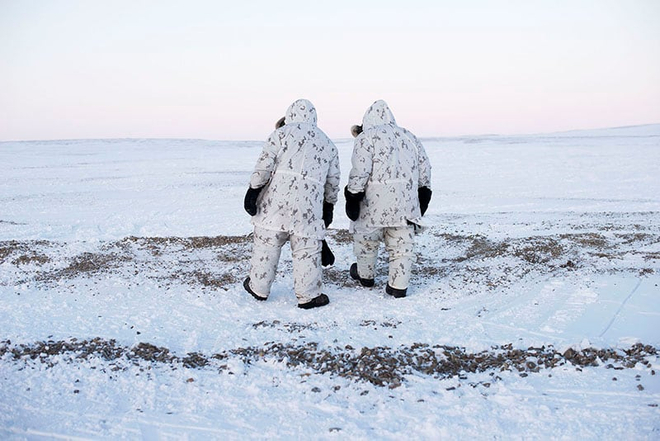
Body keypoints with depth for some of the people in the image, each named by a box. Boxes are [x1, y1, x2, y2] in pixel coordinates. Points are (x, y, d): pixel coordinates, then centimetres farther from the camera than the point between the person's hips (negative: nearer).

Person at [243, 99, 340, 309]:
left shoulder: (282, 133, 7)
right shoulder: (328, 144, 19)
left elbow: (264, 164, -4)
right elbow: (333, 182, 21)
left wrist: (254, 189, -2)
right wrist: (328, 207, 31)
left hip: (276, 197, -1)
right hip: (309, 203, 2)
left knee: (267, 242, 10)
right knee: (307, 249, 8)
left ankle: (259, 288, 23)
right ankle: (308, 296, 14)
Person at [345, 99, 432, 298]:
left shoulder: (366, 137, -4)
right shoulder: (409, 137, 15)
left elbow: (359, 171, -14)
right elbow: (425, 167, 18)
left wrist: (353, 197, -9)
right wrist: (423, 194, 26)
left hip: (375, 202, -4)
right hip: (406, 202, 5)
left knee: (366, 238, 16)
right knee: (402, 244, 9)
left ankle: (365, 275, 33)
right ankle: (399, 286, 9)